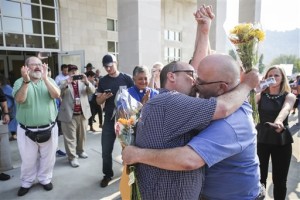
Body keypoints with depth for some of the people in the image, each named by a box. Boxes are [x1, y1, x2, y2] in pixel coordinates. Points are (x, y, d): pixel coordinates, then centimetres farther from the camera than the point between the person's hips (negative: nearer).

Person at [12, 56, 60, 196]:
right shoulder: (20, 82, -3)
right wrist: (26, 81, -32)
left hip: (48, 129, 1)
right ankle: (26, 183, 37)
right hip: (27, 131, -1)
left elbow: (56, 95, -17)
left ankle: (45, 179, 37)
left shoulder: (49, 81, 1)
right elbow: (19, 99, -19)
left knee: (48, 158, 15)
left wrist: (45, 78, -24)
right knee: (28, 160, 15)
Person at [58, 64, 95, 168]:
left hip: (83, 113, 4)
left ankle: (80, 151, 36)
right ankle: (72, 157, 9)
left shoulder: (83, 82, 10)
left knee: (82, 135, 17)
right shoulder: (64, 83, 2)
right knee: (70, 137, 1)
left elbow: (92, 91, -4)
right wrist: (66, 83, -27)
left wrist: (86, 82, -21)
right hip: (69, 114, -3)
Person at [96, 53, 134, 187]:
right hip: (109, 119, 2)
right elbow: (98, 101, 7)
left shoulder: (126, 78, -5)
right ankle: (107, 174, 26)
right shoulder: (103, 81, 4)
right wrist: (103, 97, -16)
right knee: (106, 150, 7)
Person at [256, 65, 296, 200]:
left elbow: (285, 109, -26)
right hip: (261, 139, 1)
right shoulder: (261, 95, 4)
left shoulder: (289, 96, -3)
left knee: (279, 180, 9)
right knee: (259, 177, 9)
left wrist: (278, 121, -47)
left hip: (281, 141, -1)